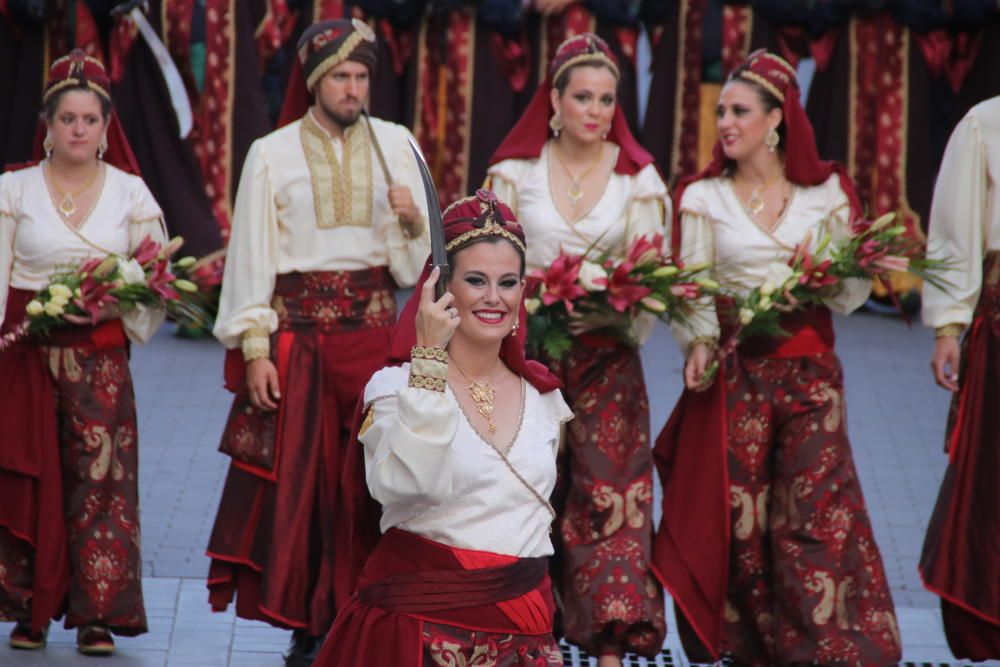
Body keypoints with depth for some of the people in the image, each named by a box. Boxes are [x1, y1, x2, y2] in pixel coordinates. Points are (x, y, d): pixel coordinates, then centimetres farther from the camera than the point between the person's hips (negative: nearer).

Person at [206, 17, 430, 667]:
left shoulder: (395, 145, 7)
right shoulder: (272, 154, 2)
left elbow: (417, 258, 9)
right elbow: (252, 257, 0)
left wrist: (411, 219, -13)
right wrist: (255, 352, -6)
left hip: (372, 327, 1)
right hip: (297, 330, -1)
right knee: (297, 477, -1)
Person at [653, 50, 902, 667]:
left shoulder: (826, 193, 4)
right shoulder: (704, 197, 4)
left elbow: (855, 290, 5)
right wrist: (700, 344, -20)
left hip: (810, 374, 0)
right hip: (734, 374, 0)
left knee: (816, 517, -7)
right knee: (739, 518, 0)